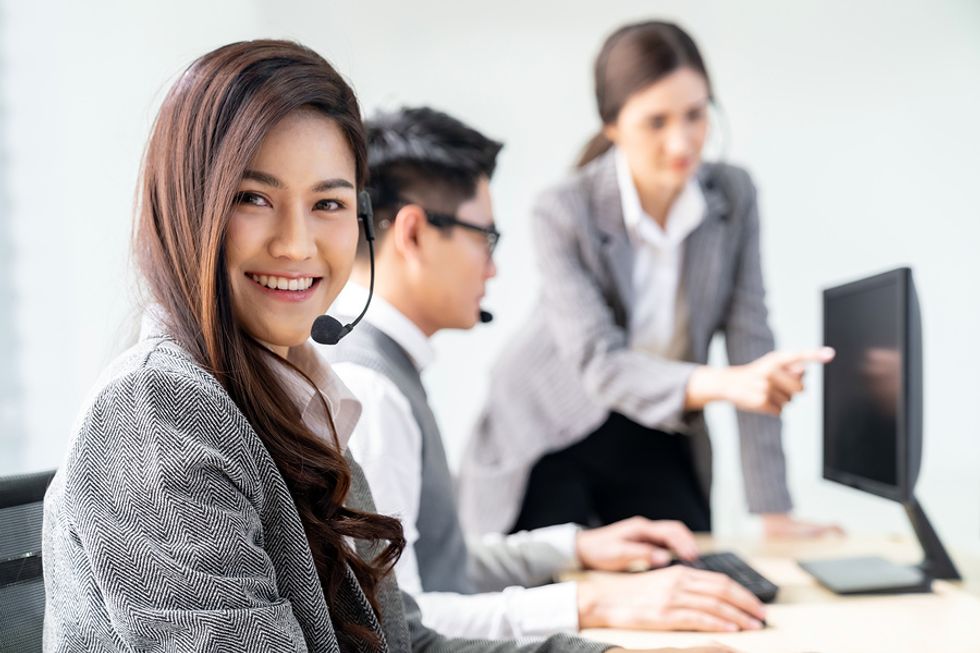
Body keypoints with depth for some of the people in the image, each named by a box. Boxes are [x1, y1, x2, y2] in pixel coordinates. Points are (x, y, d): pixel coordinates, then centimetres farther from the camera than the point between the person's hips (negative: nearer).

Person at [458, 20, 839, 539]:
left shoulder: (733, 195, -10)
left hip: (652, 444, 4)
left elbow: (749, 340, -11)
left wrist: (773, 512, -14)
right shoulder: (563, 213, -22)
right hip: (548, 442, -3)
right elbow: (599, 366, -30)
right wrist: (722, 384, -49)